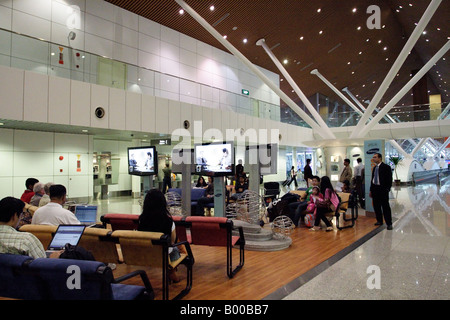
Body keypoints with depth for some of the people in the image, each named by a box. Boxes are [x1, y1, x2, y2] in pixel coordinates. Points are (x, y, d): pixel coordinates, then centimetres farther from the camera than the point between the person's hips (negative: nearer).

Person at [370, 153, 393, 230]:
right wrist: (371, 190, 16)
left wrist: (387, 189, -15)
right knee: (376, 206, 11)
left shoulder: (386, 167, -7)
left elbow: (389, 179, -8)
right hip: (375, 189, 7)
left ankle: (389, 223, 3)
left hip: (383, 189, -7)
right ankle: (379, 221, 24)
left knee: (385, 207, -3)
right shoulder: (374, 168, 13)